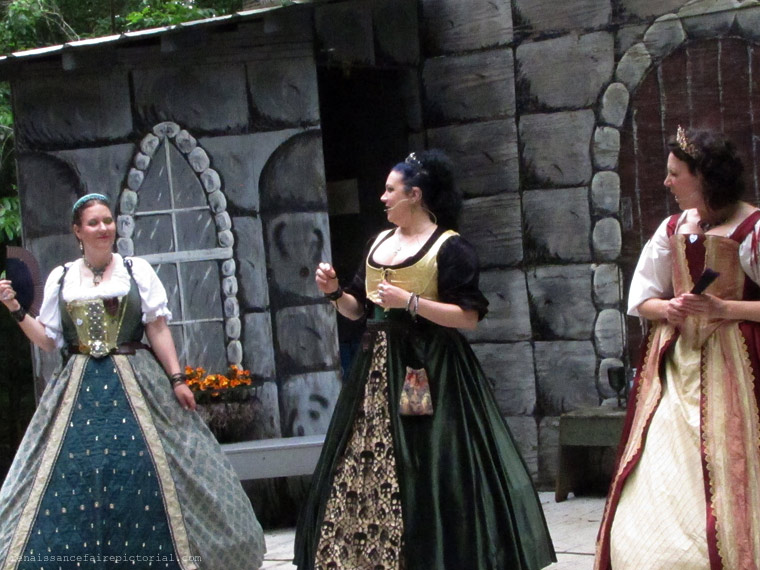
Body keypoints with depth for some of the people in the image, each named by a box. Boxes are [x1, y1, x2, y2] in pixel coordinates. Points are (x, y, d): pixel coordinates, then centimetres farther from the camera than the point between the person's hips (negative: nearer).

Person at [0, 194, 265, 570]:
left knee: (146, 474, -6)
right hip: (79, 391, 2)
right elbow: (47, 340, 10)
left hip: (136, 383, -1)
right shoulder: (61, 278, 10)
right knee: (73, 474, -5)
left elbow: (157, 328, 2)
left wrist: (177, 379, -3)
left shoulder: (137, 270, 6)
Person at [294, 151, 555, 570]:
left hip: (426, 372, -7)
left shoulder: (449, 248, -7)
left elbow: (469, 316, -13)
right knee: (361, 470, 4)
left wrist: (411, 301, -18)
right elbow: (358, 308, 20)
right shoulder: (380, 243, 15)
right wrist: (334, 292, 1)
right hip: (377, 368, 7)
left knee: (424, 471, -8)